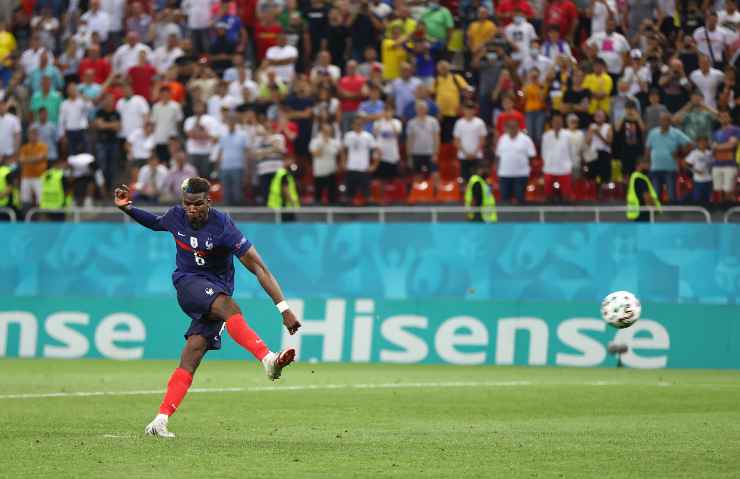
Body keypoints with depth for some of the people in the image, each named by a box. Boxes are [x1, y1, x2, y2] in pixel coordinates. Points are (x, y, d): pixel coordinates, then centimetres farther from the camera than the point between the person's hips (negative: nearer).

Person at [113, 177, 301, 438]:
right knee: (229, 307, -34)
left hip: (217, 292, 0)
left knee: (191, 359, -12)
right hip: (188, 284, 0)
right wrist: (127, 208, 12)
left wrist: (284, 308, -24)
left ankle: (159, 422, -11)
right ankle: (267, 358, -55)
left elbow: (258, 267, -18)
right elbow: (155, 222, 28)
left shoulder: (222, 226, -15)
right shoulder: (176, 216, 0)